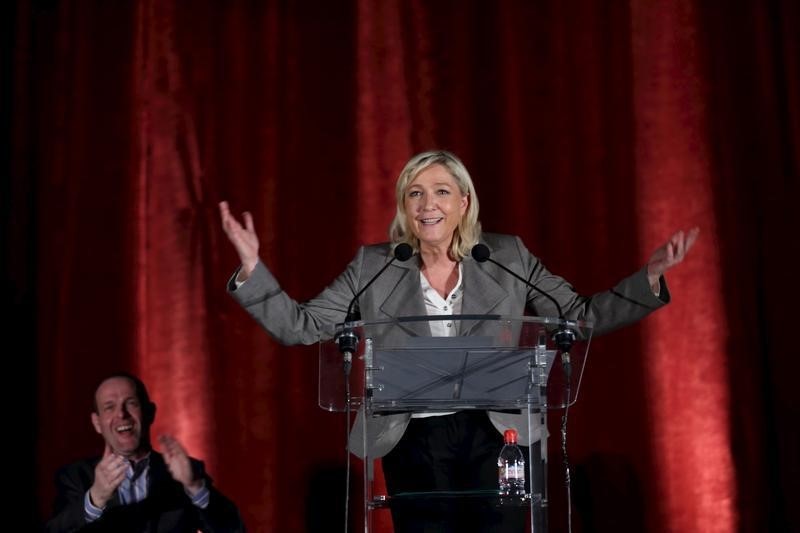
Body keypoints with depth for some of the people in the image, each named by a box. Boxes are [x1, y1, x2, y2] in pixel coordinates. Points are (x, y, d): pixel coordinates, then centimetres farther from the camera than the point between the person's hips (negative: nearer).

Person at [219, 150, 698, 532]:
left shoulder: (508, 257, 5)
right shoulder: (374, 267, 4)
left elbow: (581, 316, 7)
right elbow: (301, 327, 4)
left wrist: (650, 277, -5)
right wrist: (252, 268, -9)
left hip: (492, 439, 0)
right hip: (415, 444, 0)